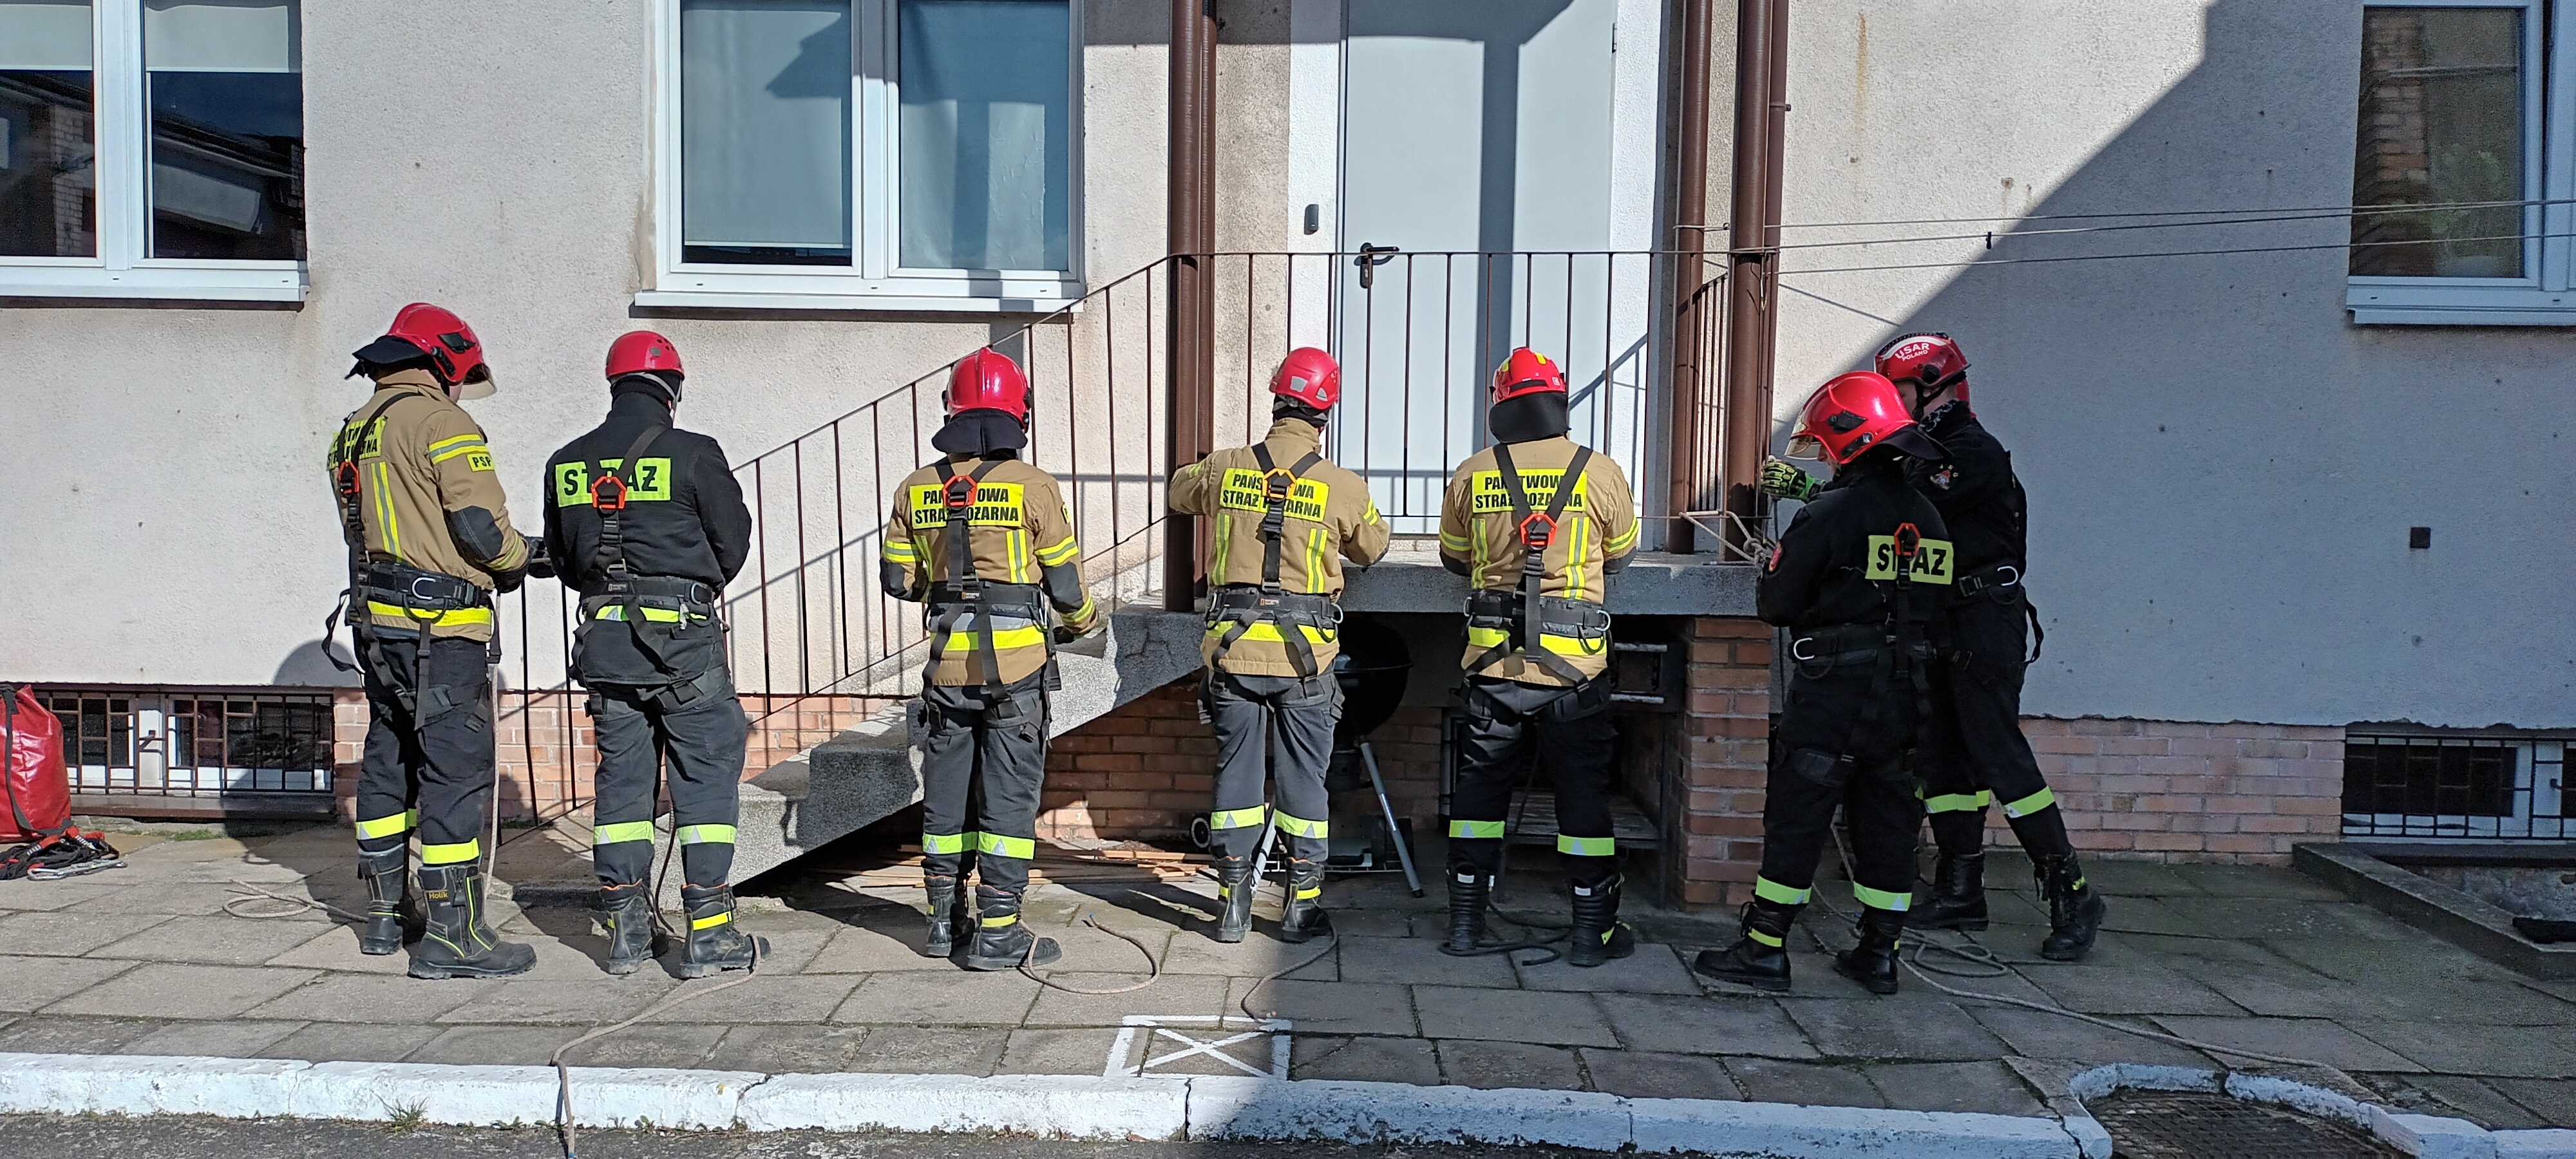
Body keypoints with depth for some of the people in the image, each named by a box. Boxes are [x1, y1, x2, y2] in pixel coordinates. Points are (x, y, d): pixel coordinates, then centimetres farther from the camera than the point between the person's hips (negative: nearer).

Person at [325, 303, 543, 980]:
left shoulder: (354, 432, 17)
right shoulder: (440, 421, -10)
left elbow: (380, 531, 16)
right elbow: (482, 525, -18)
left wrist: (492, 561, 14)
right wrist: (519, 558, 3)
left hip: (376, 620, 9)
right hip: (441, 626, -9)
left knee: (388, 762, 17)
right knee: (456, 770, -6)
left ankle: (386, 914, 29)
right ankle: (451, 936, -5)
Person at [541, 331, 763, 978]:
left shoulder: (569, 464, 8)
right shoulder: (693, 454, -7)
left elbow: (562, 560, 15)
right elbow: (734, 543, 1)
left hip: (604, 636, 5)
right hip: (683, 636, -5)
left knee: (621, 775, 11)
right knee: (708, 772, 1)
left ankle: (626, 930, 16)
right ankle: (708, 932, 0)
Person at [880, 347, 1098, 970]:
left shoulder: (916, 489, 3)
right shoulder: (1034, 487, -8)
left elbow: (898, 579, 9)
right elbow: (1066, 584, -5)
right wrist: (1083, 621, 16)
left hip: (947, 662, 4)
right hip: (1016, 662, -4)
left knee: (946, 790, 15)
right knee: (1009, 794, 3)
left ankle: (945, 920, 25)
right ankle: (997, 931, 5)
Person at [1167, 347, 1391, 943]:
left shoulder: (1225, 469, -1)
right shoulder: (1345, 487, -6)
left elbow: (1180, 492, 21)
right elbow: (1373, 548, 13)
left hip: (1235, 649, 2)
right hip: (1305, 654, -1)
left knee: (1236, 771, 11)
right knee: (1304, 777, 9)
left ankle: (1233, 904, 17)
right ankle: (1302, 905, 16)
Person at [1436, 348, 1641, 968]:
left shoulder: (1471, 475, -1)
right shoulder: (1601, 474, -4)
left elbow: (1455, 558, 14)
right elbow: (1622, 552, 13)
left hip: (1495, 660, 2)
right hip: (1574, 662, -1)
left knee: (1481, 784, 12)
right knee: (1583, 790, 8)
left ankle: (1465, 920, 19)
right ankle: (1594, 929, 15)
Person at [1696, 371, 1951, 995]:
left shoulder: (1829, 513, -13)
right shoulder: (1930, 521, 9)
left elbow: (1776, 605, -9)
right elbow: (1934, 609, 15)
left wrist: (1775, 564, 10)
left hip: (1831, 697, -6)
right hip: (1905, 703, 7)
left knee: (1796, 821, 0)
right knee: (1887, 824, 13)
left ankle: (1765, 949, 5)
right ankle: (1879, 955, 20)